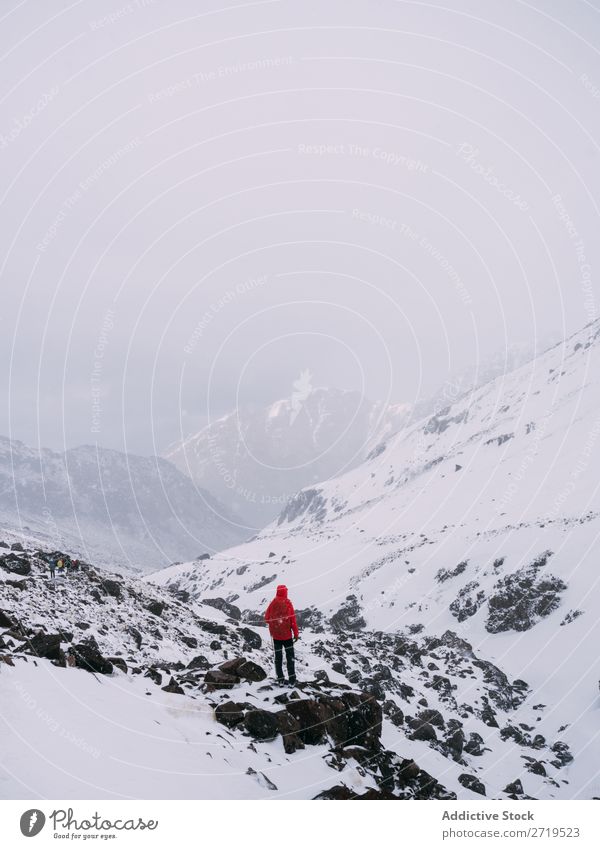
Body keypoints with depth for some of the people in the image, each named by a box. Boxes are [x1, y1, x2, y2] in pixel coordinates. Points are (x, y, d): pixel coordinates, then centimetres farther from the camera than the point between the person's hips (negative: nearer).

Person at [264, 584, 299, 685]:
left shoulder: (273, 603, -6)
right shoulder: (288, 603, -13)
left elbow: (266, 618, 0)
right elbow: (293, 619, -11)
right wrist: (296, 633, -3)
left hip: (276, 635, 2)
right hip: (287, 635, -2)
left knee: (278, 656, 12)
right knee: (290, 656, 8)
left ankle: (280, 679, 12)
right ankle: (292, 679, 7)